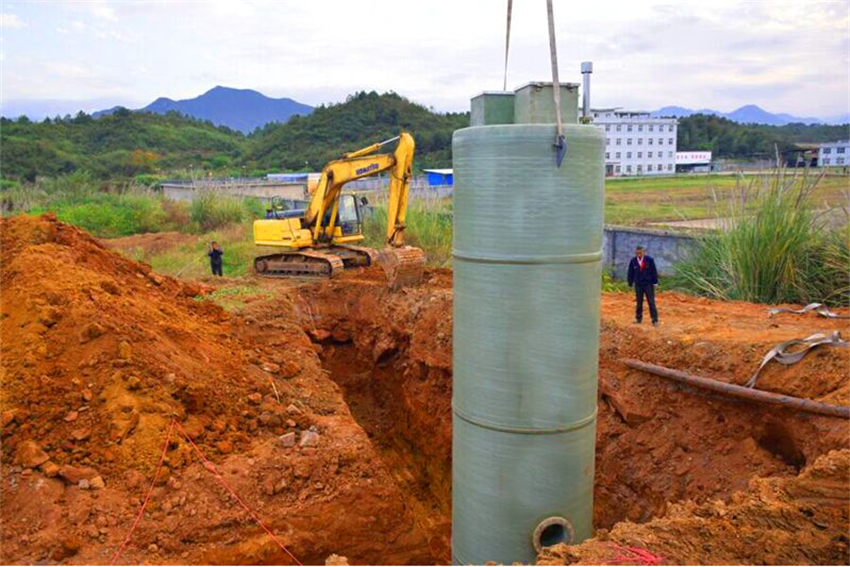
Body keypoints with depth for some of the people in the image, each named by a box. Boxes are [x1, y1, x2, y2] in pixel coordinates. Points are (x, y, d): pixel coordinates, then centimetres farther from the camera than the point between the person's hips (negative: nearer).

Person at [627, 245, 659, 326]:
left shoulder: (649, 260, -7)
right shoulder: (633, 261, -2)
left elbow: (654, 271, -2)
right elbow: (630, 273, 7)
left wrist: (655, 282, -3)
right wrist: (630, 283, 8)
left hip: (648, 284, -2)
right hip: (638, 284, 2)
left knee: (651, 302, -2)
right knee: (639, 302, 9)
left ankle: (655, 320, 0)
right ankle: (638, 318, 22)